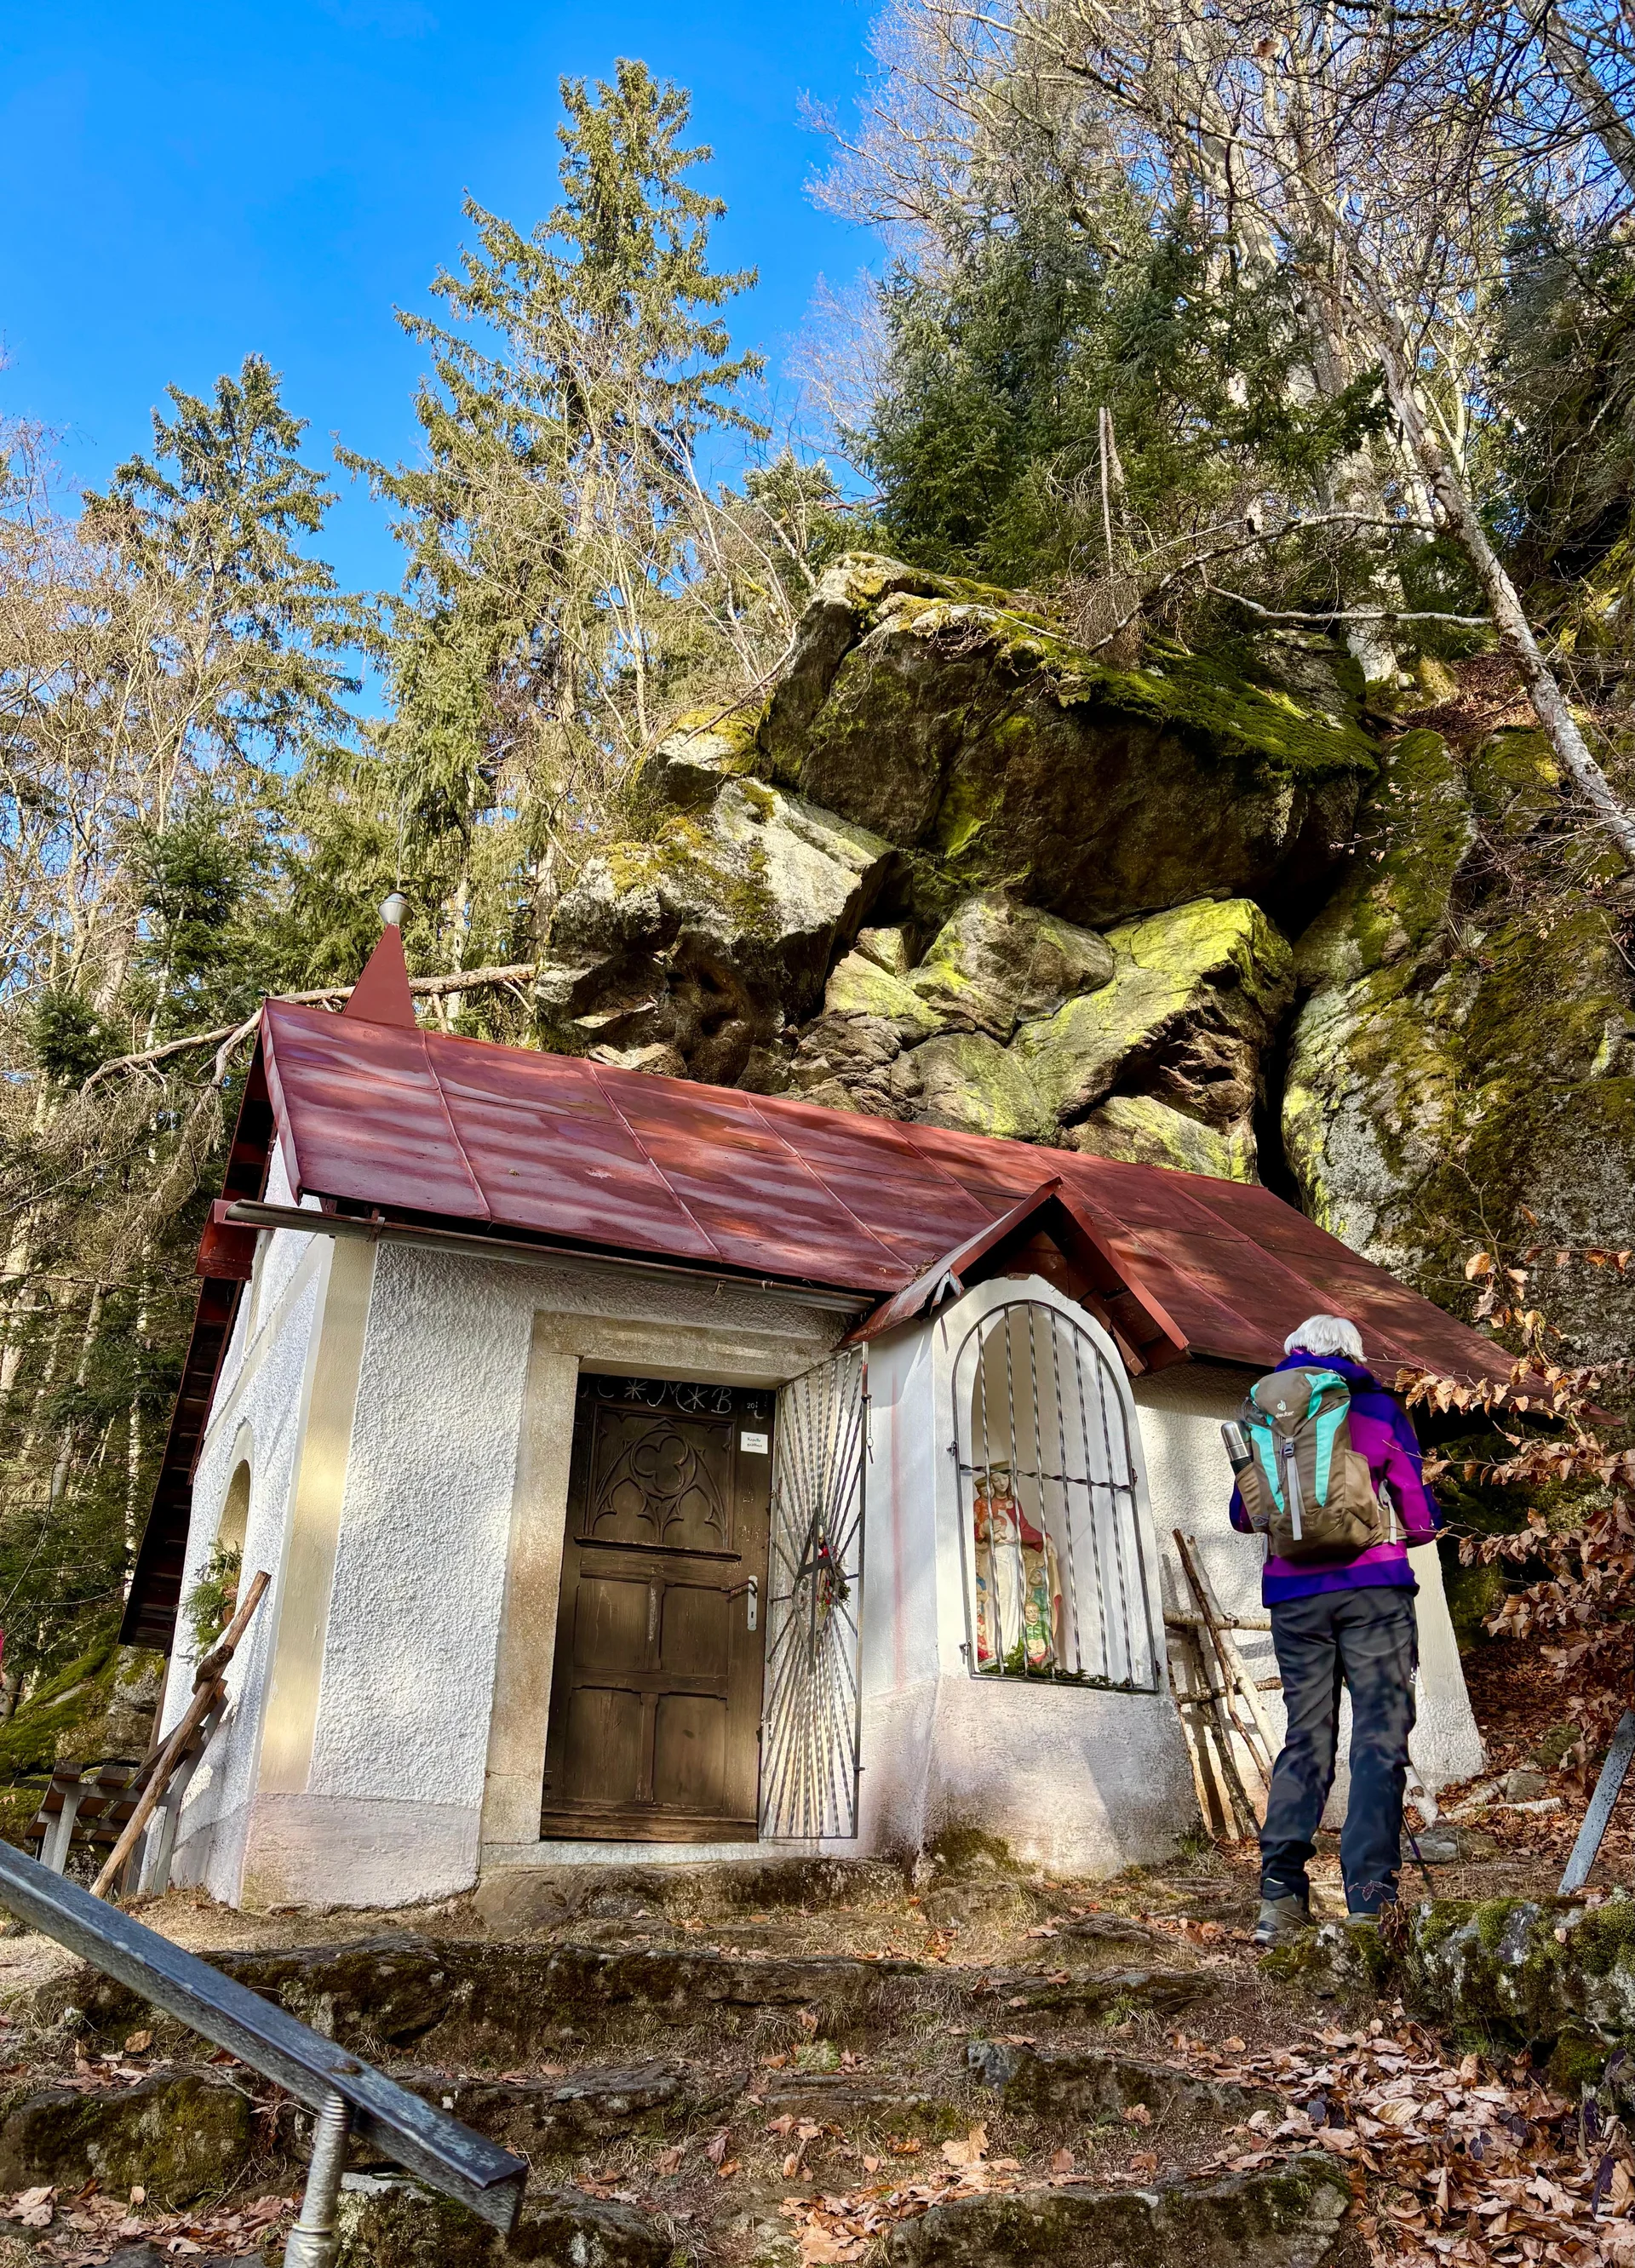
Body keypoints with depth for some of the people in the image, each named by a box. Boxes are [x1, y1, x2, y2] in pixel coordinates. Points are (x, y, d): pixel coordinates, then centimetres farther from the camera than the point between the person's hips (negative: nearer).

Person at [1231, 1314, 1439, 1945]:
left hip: (1293, 1593, 3)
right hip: (1373, 1586, -2)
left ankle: (1280, 1896, 1)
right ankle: (1370, 1898, -6)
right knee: (1380, 1738, 1)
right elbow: (1421, 1517, 5)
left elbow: (1243, 1513, 14)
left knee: (1305, 1738, 10)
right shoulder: (1379, 1407, 5)